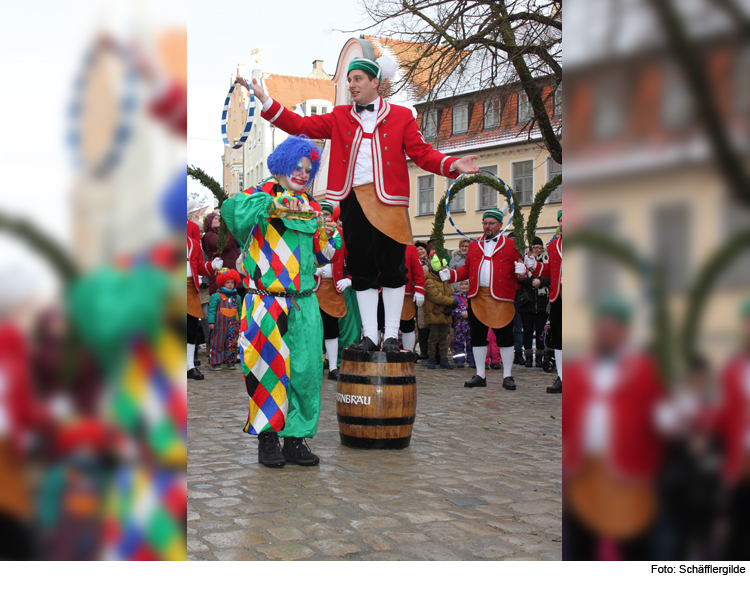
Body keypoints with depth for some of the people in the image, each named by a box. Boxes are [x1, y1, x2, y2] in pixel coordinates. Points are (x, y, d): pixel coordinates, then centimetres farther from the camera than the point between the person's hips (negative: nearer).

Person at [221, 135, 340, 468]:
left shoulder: (311, 207, 18)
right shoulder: (263, 195, 1)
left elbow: (320, 257, 21)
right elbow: (231, 210, -22)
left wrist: (329, 236, 1)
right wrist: (273, 203, -30)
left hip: (304, 303, 5)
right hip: (267, 302, -5)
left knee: (307, 371, 2)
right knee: (269, 369, -2)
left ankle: (296, 438, 13)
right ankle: (267, 438, 11)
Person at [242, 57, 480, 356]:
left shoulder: (401, 116, 8)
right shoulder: (339, 117, 15)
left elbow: (422, 152, 1)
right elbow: (301, 125, 9)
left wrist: (452, 165, -16)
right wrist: (264, 100, 2)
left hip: (388, 199, -2)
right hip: (353, 199, 2)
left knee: (392, 267, 0)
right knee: (361, 269, 4)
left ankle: (392, 335, 10)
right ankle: (369, 335, 13)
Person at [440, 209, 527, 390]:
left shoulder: (510, 245, 5)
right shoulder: (474, 246, 17)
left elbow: (516, 269, 1)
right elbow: (466, 270, 17)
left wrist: (522, 270, -22)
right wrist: (450, 275, 1)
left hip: (501, 300, -4)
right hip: (477, 298, 4)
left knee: (504, 337, 0)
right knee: (478, 336, 7)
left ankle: (507, 376, 10)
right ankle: (480, 375, 17)